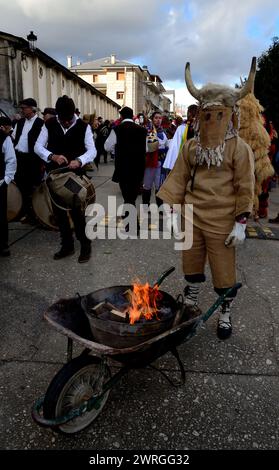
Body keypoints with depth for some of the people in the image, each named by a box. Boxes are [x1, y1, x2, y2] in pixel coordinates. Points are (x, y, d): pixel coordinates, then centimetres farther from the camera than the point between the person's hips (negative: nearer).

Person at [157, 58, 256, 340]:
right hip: (192, 218, 4)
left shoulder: (239, 148, -6)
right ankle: (190, 305, 37)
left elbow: (245, 189, -8)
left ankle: (225, 315, 28)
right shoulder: (191, 146, 7)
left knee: (224, 272, 7)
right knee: (191, 266, 17)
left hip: (221, 223, -4)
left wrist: (240, 224, -11)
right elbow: (178, 179, 7)